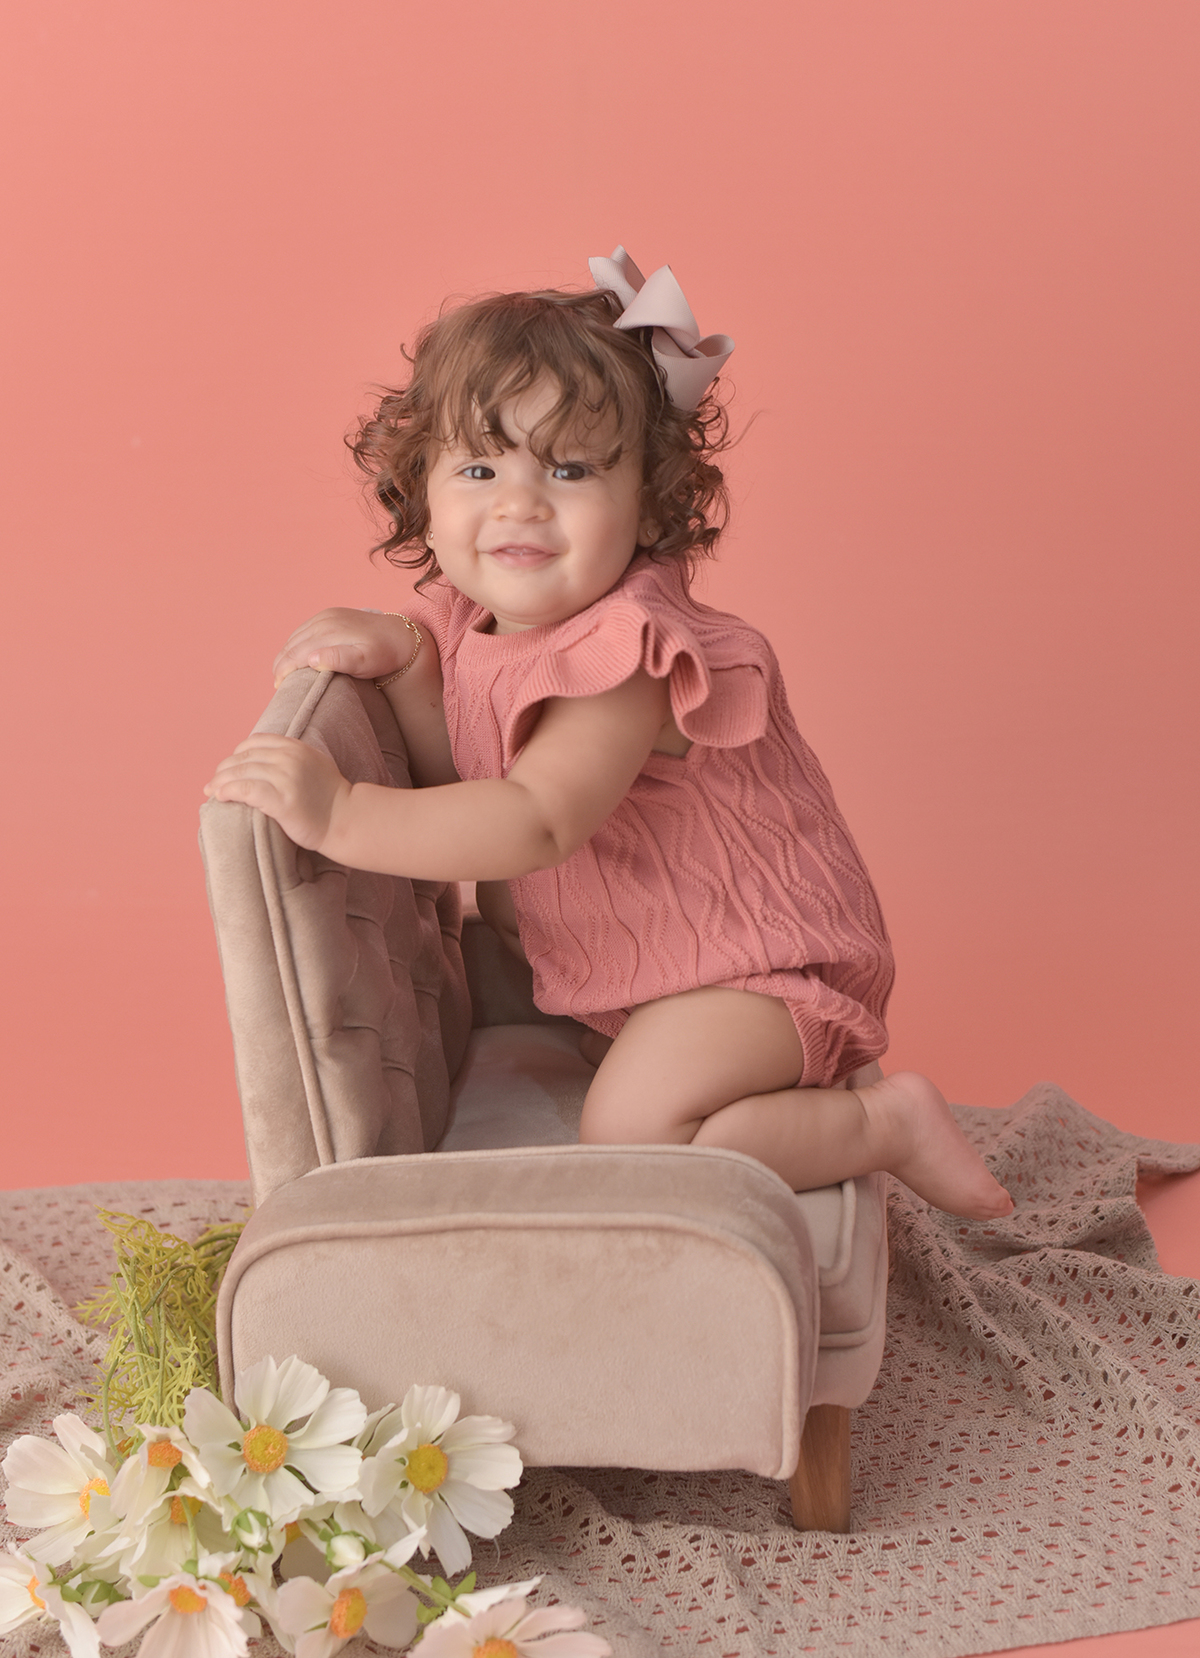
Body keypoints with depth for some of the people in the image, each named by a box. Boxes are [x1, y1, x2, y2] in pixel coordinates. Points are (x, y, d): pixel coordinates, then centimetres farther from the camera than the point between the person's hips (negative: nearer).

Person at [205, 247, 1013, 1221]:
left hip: (754, 957, -10)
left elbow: (535, 822, -39)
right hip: (633, 959, 10)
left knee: (632, 1132, -24)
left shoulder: (626, 652, -28)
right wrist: (401, 662, -17)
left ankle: (887, 1120, -4)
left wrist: (342, 815, -43)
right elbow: (459, 782, -4)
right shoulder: (471, 616, -1)